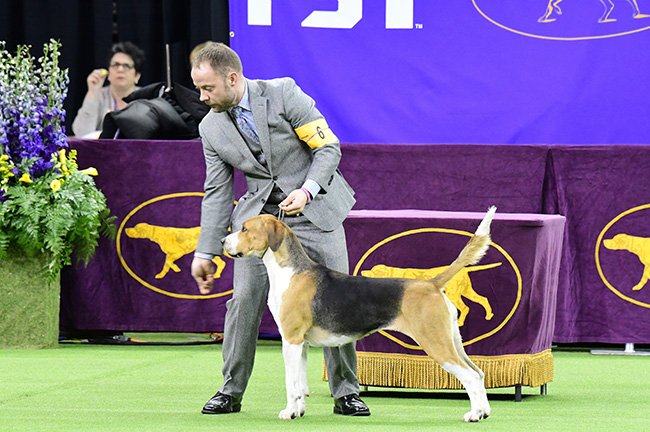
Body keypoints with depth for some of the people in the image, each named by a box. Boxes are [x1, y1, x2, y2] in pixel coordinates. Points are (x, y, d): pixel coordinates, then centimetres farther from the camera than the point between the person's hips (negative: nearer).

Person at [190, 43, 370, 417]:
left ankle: (346, 393, 6)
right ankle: (231, 391, 5)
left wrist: (307, 191, -25)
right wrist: (205, 253, 3)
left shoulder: (284, 94, -13)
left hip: (315, 209, -3)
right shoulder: (211, 128, 1)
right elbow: (217, 193, 7)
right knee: (244, 301, -7)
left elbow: (329, 148, -10)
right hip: (260, 214, 3)